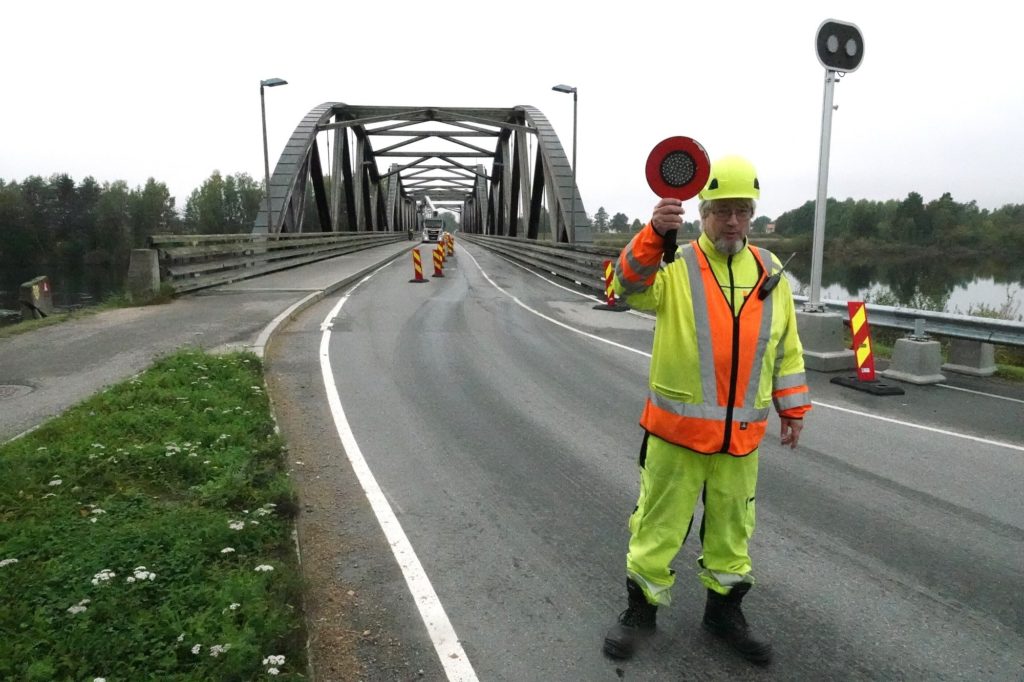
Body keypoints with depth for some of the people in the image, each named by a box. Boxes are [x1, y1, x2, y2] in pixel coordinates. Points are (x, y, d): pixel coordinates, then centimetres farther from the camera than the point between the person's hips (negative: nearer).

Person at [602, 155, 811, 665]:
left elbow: (786, 347, 13)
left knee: (732, 526, 18)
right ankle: (641, 609, 28)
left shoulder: (770, 271, 7)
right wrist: (655, 234, -42)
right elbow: (630, 287, -26)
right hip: (677, 428, -4)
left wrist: (793, 409, 13)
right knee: (659, 523, 9)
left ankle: (724, 607, 39)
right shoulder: (675, 265, -6)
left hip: (741, 432, 4)